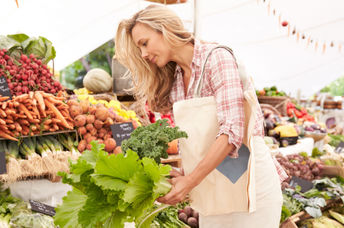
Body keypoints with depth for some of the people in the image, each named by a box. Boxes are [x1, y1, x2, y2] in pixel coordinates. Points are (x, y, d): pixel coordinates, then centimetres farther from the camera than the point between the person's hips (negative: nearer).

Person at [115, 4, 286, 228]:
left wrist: (190, 180, -19)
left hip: (246, 182, -6)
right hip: (212, 190, 6)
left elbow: (232, 130, -19)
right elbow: (194, 141, 6)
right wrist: (183, 174, -12)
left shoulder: (216, 57, -11)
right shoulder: (172, 80, 9)